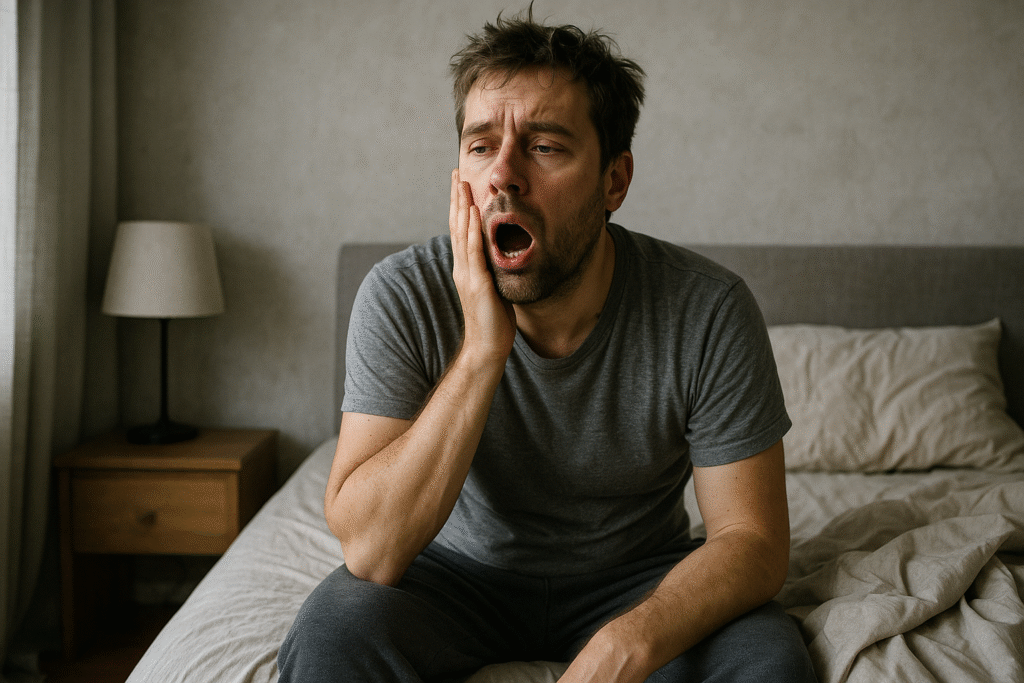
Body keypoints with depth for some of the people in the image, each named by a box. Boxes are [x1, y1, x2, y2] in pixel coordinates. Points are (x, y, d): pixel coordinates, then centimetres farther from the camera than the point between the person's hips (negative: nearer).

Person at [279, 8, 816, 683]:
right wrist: (483, 348, -35)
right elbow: (371, 551, -26)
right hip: (461, 569, 1)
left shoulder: (709, 312, -20)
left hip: (637, 579, 0)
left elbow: (754, 538, -16)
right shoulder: (401, 297, -20)